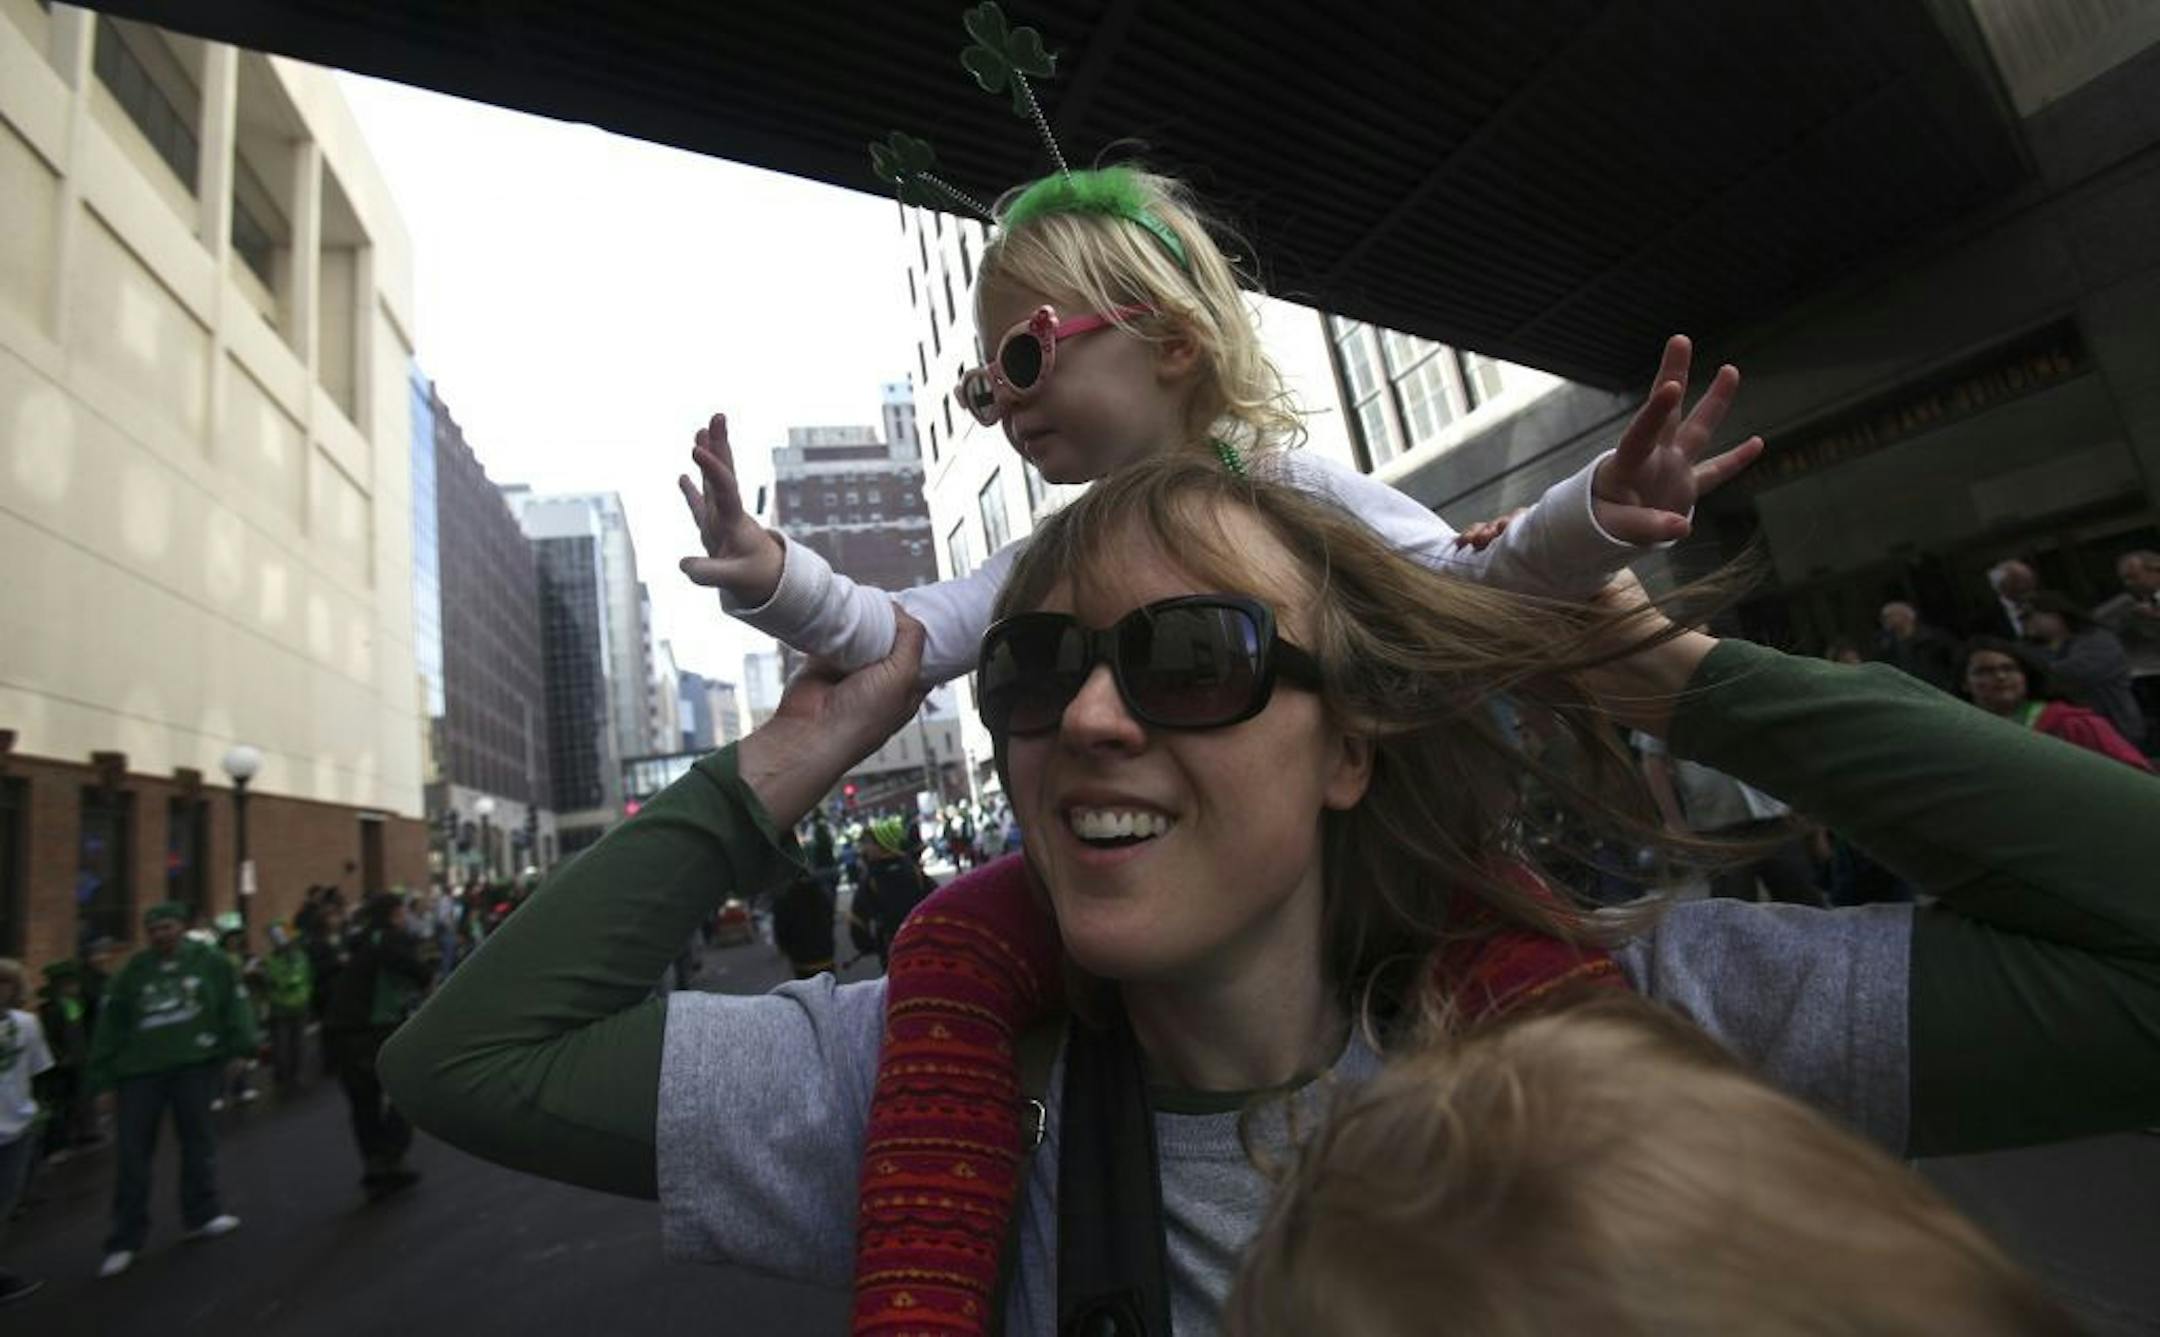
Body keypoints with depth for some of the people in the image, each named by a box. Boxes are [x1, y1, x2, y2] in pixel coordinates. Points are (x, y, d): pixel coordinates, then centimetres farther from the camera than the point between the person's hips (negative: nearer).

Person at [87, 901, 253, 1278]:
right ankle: (125, 1239, 16)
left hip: (194, 1063, -1)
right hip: (140, 1068, 1)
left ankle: (202, 1213, 23)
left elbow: (234, 1002, 1)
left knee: (197, 1139, 8)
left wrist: (239, 1047, -5)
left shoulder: (208, 961, -1)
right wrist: (103, 1075, 0)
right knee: (133, 1152, 3)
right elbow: (111, 1024, 5)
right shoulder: (132, 972, 3)